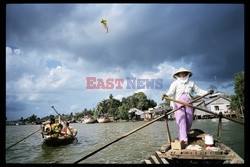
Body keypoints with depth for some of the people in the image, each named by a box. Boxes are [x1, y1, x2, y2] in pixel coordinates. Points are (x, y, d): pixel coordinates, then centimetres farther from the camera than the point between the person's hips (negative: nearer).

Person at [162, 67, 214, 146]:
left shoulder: (191, 83, 16)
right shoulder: (175, 83, 7)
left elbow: (198, 91, 16)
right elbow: (171, 92, -7)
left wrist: (207, 92, 1)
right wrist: (166, 95, -29)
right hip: (178, 103, -3)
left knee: (189, 121, 2)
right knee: (181, 121, -12)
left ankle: (185, 135, 24)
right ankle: (184, 139, -16)